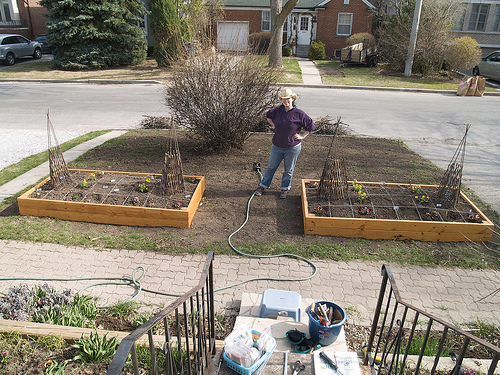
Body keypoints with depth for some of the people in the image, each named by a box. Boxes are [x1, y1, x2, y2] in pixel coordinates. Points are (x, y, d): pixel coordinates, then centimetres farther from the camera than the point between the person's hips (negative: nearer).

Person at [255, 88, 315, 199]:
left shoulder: (299, 114, -10)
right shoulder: (277, 111, -2)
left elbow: (311, 126, 1)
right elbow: (268, 115, 22)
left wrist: (302, 136, -5)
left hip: (293, 148, -2)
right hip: (277, 146, 3)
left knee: (288, 170, 11)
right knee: (270, 167, 13)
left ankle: (285, 189, 30)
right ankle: (263, 186, 27)